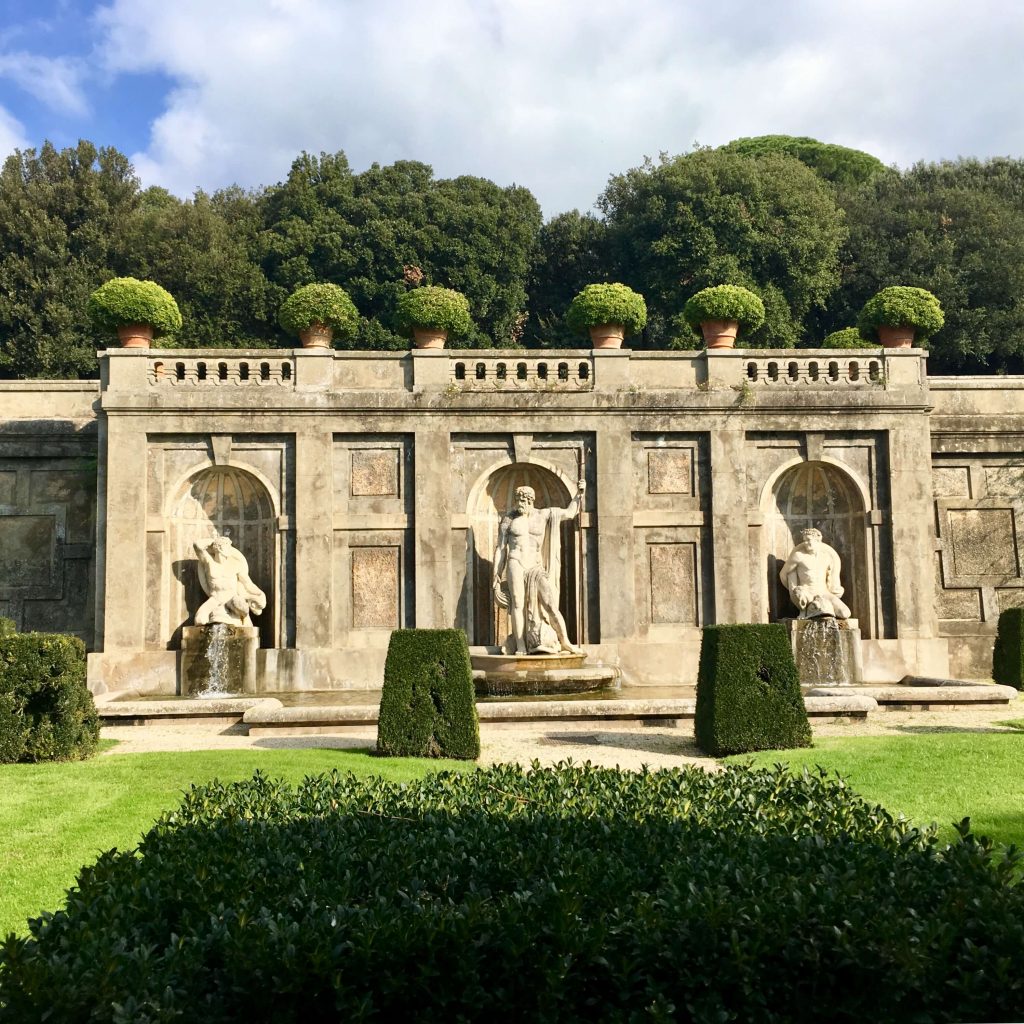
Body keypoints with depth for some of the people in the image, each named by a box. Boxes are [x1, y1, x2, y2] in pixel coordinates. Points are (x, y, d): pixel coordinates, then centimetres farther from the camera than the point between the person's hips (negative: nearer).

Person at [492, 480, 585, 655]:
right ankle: (520, 646, -16)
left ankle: (565, 642, 5)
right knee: (518, 603, -15)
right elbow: (500, 549, 8)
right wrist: (496, 575, 5)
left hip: (536, 568, 2)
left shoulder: (543, 515, 10)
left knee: (550, 605, -7)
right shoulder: (508, 519, 6)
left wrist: (579, 494, 1)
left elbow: (570, 513, 13)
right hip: (516, 564, -2)